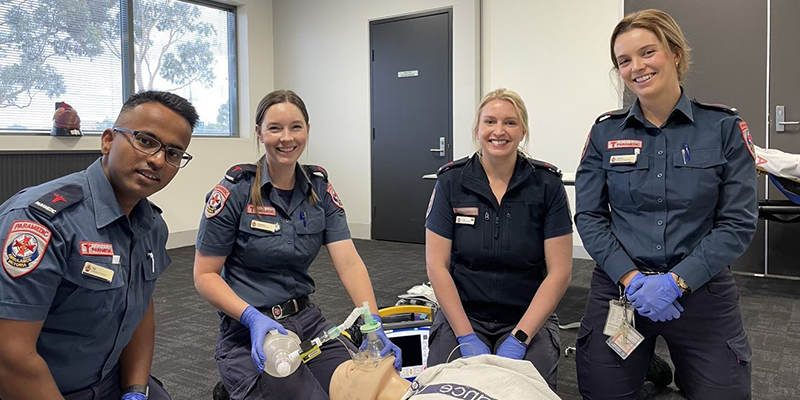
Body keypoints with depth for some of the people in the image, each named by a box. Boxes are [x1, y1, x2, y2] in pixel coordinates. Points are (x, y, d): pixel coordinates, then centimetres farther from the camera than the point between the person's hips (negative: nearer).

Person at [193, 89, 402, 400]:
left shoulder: (320, 188, 1)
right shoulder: (235, 191, -12)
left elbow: (349, 263, -9)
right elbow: (205, 275, -9)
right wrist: (254, 318, -24)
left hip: (307, 321, 5)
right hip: (249, 333, -5)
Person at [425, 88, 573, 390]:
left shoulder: (547, 184, -7)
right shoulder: (451, 181, -5)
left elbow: (559, 272, -7)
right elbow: (437, 265, -6)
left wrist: (518, 339, -16)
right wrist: (467, 337, -14)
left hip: (529, 318, 0)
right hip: (462, 314, 1)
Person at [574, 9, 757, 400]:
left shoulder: (724, 128, -4)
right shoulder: (605, 132, 0)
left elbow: (738, 223, -8)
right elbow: (589, 216, -2)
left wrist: (675, 281, -18)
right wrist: (630, 278, -15)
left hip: (701, 292, -1)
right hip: (618, 289, 1)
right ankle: (649, 368, 37)